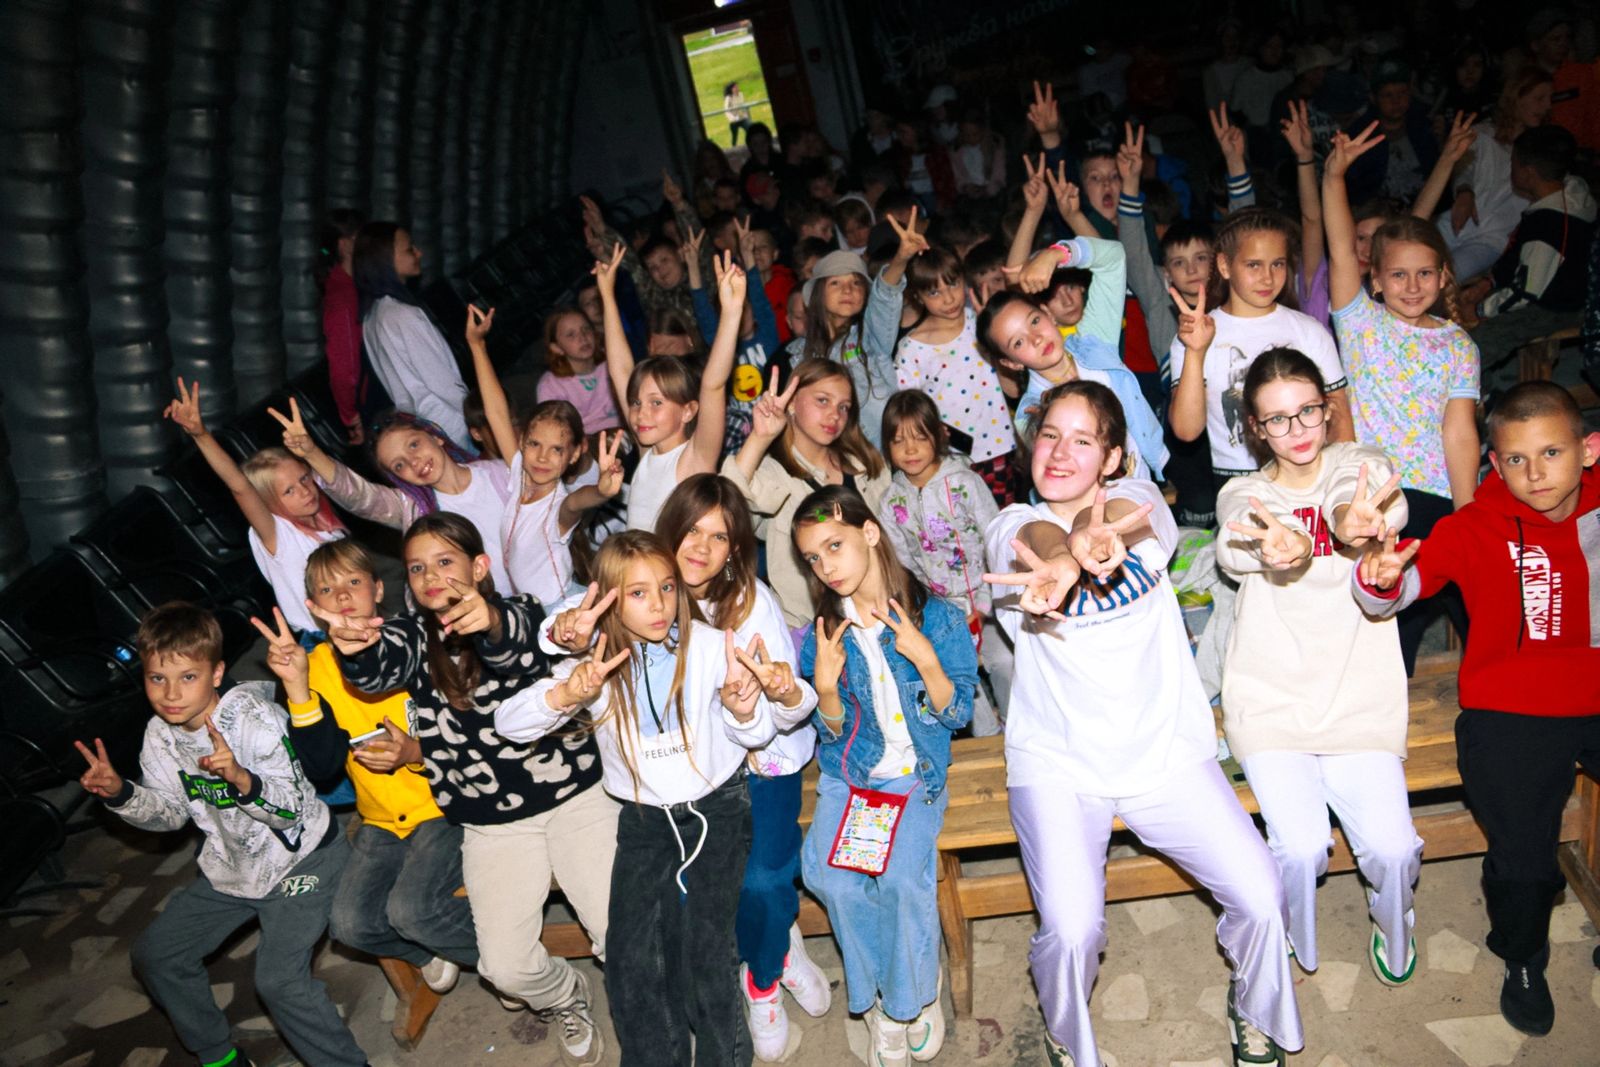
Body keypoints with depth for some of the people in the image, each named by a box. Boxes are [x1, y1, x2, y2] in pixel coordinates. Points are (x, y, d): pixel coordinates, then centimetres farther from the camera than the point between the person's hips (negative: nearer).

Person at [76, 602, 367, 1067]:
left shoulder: (254, 719, -24)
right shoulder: (160, 735, -4)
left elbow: (291, 810, -27)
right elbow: (170, 813, 6)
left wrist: (242, 780, -44)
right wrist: (121, 793, -11)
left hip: (300, 858, -8)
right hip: (232, 867, 8)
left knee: (279, 979, -21)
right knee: (154, 955, 12)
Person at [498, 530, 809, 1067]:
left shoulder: (709, 646, -11)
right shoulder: (593, 664, -6)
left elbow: (755, 736, -6)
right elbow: (508, 723, -11)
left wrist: (741, 703, -29)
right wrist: (570, 693, -29)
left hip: (716, 808, -2)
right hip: (643, 819, 2)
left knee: (703, 950, -11)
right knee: (632, 958, -5)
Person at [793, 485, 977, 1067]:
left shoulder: (938, 617, -6)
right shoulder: (824, 632, 1)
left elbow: (956, 714, -5)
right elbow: (833, 734, 3)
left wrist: (924, 657, -21)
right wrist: (825, 685, -17)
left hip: (917, 777, -2)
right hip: (847, 777, 3)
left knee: (901, 874, -28)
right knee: (829, 873, -24)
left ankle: (913, 996, 0)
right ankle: (876, 997, 1)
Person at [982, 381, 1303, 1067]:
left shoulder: (1136, 498, 2)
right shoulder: (1011, 527, 0)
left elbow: (1120, 517, -23)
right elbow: (1042, 539, -26)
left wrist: (1073, 559, -48)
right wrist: (1078, 552, -51)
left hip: (1166, 753, 2)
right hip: (1057, 764, -1)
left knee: (1261, 899, -11)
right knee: (1072, 931, -19)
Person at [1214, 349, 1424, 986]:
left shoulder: (1361, 466, 4)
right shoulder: (1244, 493, 3)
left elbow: (1373, 499, -23)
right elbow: (1237, 548, -23)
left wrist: (1356, 522, -51)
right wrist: (1283, 546, -50)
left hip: (1359, 695, 1)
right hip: (1271, 700, 0)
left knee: (1392, 847, -14)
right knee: (1302, 847, -18)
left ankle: (1393, 923, 22)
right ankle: (1290, 947, 15)